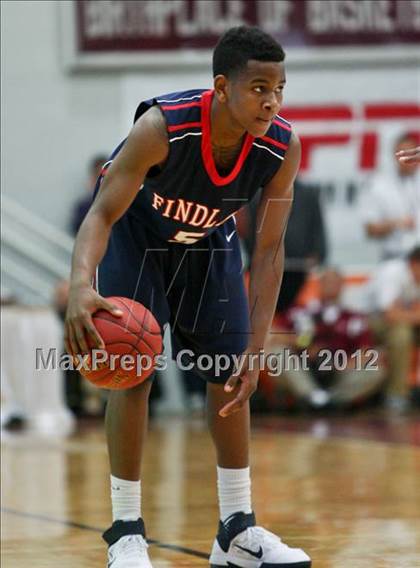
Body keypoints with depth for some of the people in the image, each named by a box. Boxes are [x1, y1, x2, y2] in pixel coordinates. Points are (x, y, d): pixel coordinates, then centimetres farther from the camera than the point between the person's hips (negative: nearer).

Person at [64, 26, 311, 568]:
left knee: (229, 376, 3)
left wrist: (255, 350, -25)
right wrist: (81, 285, -59)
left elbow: (269, 249, -20)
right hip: (136, 229, -4)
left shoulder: (282, 147, -28)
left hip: (208, 237, 4)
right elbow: (103, 213, -38)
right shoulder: (163, 127, -39)